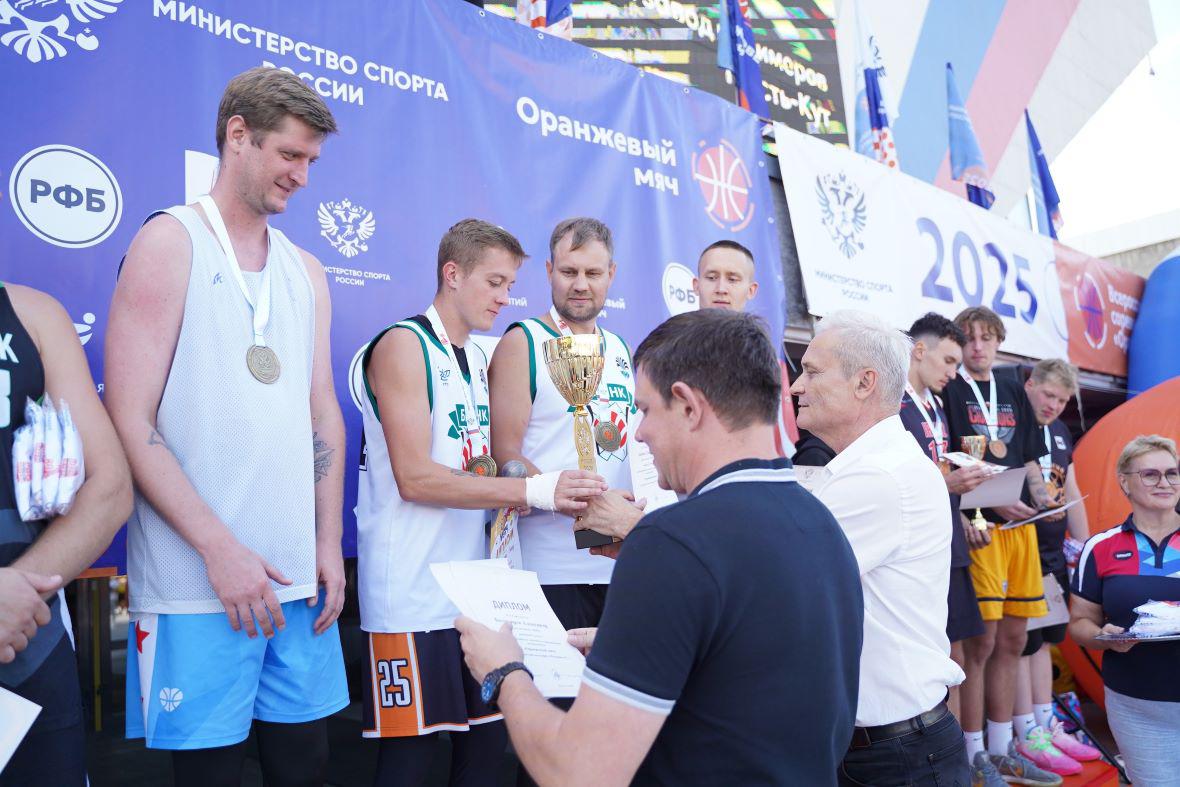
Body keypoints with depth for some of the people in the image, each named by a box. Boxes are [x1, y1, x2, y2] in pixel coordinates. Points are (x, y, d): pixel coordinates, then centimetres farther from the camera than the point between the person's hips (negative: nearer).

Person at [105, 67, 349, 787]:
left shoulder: (307, 272, 15)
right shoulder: (170, 242, -2)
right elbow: (129, 422, -9)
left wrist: (330, 544, 7)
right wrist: (220, 547, -15)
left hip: (299, 579, 5)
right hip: (197, 586, -5)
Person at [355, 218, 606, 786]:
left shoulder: (479, 359, 15)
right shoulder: (403, 345, -9)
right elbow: (415, 478, -18)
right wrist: (534, 491, -21)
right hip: (414, 595, -7)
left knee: (488, 739, 12)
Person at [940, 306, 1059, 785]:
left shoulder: (1013, 391, 17)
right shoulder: (949, 391, -2)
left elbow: (1030, 459, 19)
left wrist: (1040, 495, 1)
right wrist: (993, 501, -19)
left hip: (1020, 526, 7)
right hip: (979, 526, -6)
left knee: (1012, 642, 11)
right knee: (981, 643, -4)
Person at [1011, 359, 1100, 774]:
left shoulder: (1060, 432, 13)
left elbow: (1072, 494, 17)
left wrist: (1085, 548, 16)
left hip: (1053, 553, 8)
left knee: (1045, 638, 15)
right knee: (1023, 642, 1)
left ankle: (1049, 725, 26)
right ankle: (1027, 735, 12)